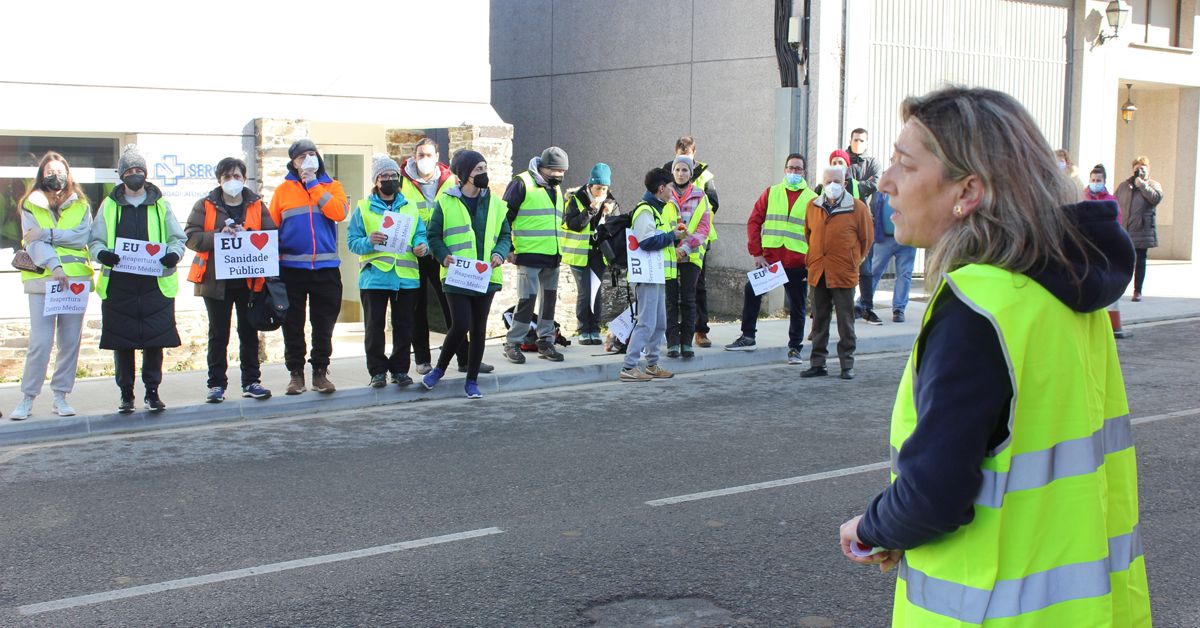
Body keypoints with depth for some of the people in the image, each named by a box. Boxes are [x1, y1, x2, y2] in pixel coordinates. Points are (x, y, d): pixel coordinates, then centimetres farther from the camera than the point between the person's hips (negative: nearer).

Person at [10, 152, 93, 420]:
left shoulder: (81, 205, 12)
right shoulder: (31, 206, 8)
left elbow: (83, 236, -5)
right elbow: (33, 243, -6)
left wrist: (47, 234, -14)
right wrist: (54, 266, -21)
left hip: (76, 279, 2)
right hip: (42, 279, -2)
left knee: (70, 341, 4)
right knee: (40, 342, -9)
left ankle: (60, 396, 13)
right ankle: (27, 398, 1)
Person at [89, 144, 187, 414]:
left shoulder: (160, 205, 11)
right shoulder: (109, 205, 11)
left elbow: (177, 237, 10)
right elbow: (95, 240, 10)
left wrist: (174, 253, -12)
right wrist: (101, 253, -13)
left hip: (156, 284, 0)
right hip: (118, 284, 0)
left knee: (155, 340, 0)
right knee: (122, 342, 3)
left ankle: (152, 391, 11)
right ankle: (126, 394, 13)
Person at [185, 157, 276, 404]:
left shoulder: (257, 206, 8)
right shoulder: (205, 206, 4)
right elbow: (191, 237, -6)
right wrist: (218, 236, -21)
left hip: (249, 280, 1)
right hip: (216, 281, -1)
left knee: (249, 333, 7)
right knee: (218, 335, 4)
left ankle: (251, 382, 16)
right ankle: (217, 384, 11)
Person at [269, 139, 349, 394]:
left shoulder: (332, 186, 8)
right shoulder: (284, 189, 5)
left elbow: (339, 212, -11)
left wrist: (313, 186, -8)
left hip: (326, 268, 1)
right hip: (291, 268, 0)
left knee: (324, 325, 6)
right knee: (292, 325, 5)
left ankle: (320, 372, 16)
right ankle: (295, 373, 15)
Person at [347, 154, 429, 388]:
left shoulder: (410, 208, 14)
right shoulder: (363, 208, 6)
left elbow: (420, 235, 12)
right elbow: (352, 241, 0)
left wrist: (421, 246, -11)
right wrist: (369, 242, -20)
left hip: (406, 277, 2)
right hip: (374, 276, -2)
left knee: (404, 326, 6)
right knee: (375, 327, 2)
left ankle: (400, 369, 15)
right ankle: (378, 371, 10)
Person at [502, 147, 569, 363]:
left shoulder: (555, 188, 17)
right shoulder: (522, 184, -8)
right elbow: (505, 215, -8)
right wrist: (507, 247, -11)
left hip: (552, 256, 8)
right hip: (529, 255, -8)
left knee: (549, 298, 11)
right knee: (527, 299, -9)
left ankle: (545, 342, 20)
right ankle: (512, 344, 2)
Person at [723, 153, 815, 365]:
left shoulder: (812, 199, 3)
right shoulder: (771, 193, 8)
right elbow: (754, 222, 4)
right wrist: (756, 253, -5)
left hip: (798, 263, -1)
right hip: (770, 258, 1)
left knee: (797, 307, 5)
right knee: (751, 292, -4)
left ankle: (795, 348, 15)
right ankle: (748, 337, 10)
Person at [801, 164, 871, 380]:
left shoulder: (857, 208, -4)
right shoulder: (812, 206, 7)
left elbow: (865, 239, 5)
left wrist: (853, 261, 7)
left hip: (844, 274, -3)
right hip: (817, 273, 4)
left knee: (845, 323, 2)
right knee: (819, 321, 9)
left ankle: (847, 365, 10)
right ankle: (817, 364, 16)